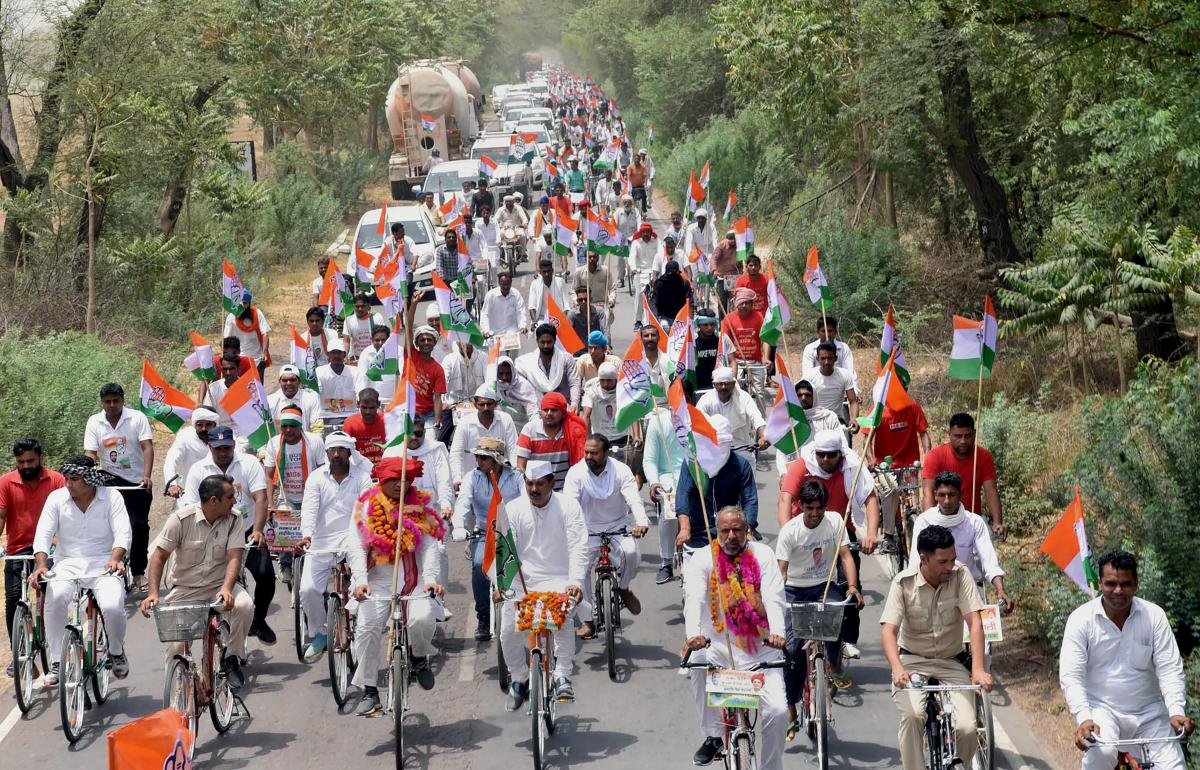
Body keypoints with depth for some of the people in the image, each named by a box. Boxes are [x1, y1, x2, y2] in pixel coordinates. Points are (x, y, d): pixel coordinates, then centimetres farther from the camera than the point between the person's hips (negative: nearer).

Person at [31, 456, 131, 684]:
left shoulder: (111, 497, -1)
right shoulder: (56, 498, 3)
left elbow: (123, 532, -10)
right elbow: (43, 534, -3)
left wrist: (115, 559, -30)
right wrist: (41, 565, -21)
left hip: (104, 565, -1)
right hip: (68, 564, 1)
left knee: (112, 606, -28)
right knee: (55, 597, -32)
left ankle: (117, 652, 7)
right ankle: (56, 664, -20)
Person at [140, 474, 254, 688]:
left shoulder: (233, 520, -7)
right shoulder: (181, 519, -13)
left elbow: (234, 557, -16)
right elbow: (159, 556, -11)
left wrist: (226, 588, -35)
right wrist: (153, 592, -25)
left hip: (220, 584, 1)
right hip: (185, 588, -1)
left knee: (244, 605, -29)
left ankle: (231, 659, -5)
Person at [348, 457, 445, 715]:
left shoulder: (420, 507, 7)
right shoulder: (366, 507, 5)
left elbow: (430, 546, -1)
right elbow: (356, 547, -3)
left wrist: (431, 578, -17)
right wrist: (360, 580, -17)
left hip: (415, 582, 0)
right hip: (378, 582, 0)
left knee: (422, 620, -27)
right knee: (367, 629, -18)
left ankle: (420, 658, 6)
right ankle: (369, 691, -6)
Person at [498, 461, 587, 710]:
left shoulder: (568, 507, -1)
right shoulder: (514, 509, 4)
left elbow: (578, 547, -8)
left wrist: (575, 582, -23)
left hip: (558, 580, -2)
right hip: (522, 580, 2)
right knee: (508, 631, -13)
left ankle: (563, 676, -22)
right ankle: (519, 679, 12)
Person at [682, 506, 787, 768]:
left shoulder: (762, 555, 1)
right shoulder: (702, 560, -2)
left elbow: (774, 598, -12)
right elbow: (694, 600, -19)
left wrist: (777, 632, -31)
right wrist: (693, 635, -38)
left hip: (760, 650, 1)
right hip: (720, 645, -1)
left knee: (777, 710, -15)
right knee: (698, 661, -34)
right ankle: (713, 735, -16)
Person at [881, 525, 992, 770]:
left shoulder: (960, 575, -12)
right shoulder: (904, 582, -13)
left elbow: (974, 623, -19)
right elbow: (889, 630, -20)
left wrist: (978, 669, -33)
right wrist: (897, 669, -39)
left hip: (951, 662, 1)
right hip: (912, 661, -1)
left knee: (967, 727, -18)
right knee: (912, 715, -31)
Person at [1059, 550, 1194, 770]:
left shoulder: (1154, 616, -4)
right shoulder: (1082, 618, -9)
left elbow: (1169, 668, -8)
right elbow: (1071, 675, -14)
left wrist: (1177, 711, -24)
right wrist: (1083, 718, -30)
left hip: (1149, 713, 3)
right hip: (1102, 709, -2)